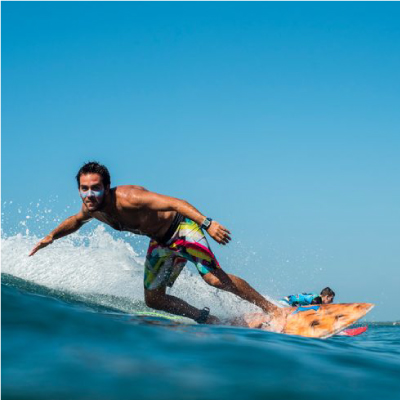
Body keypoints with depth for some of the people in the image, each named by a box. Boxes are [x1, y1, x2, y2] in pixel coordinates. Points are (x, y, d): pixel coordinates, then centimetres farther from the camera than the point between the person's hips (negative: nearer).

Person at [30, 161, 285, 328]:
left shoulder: (126, 198, -32)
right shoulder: (91, 209, -8)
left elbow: (174, 203, -39)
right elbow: (76, 221, 21)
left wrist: (207, 224, -49)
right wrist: (51, 236, 14)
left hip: (181, 227, -8)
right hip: (160, 242, 8)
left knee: (214, 278, -21)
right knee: (153, 298, 3)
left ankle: (274, 311, -11)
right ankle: (208, 320, 17)